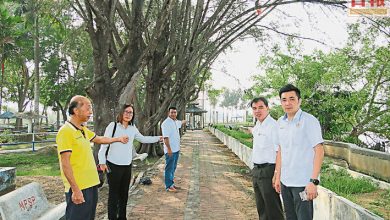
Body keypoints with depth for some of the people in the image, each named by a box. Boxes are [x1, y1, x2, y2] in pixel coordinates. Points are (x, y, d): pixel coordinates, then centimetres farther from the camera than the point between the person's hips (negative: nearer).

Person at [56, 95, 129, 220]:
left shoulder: (84, 130, 10)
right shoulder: (66, 131, -17)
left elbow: (99, 139, 28)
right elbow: (65, 164, -20)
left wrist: (118, 139, 38)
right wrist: (75, 190, -22)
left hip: (91, 185, 9)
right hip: (78, 189, -9)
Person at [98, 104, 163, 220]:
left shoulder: (133, 128, 6)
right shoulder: (113, 126, -8)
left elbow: (142, 139, 22)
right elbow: (104, 143, -9)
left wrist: (158, 138, 21)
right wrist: (102, 162, -13)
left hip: (127, 165, 5)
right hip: (113, 165, -5)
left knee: (124, 193, 15)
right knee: (114, 193, 2)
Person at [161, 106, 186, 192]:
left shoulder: (176, 122, 10)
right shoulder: (166, 123, -17)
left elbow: (181, 123, 37)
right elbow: (166, 137, -23)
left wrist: (184, 121, 58)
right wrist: (169, 149, -26)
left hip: (176, 149, 9)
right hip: (170, 150, -9)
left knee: (173, 168, 16)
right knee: (169, 168, -2)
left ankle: (171, 183, 26)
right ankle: (168, 186, 6)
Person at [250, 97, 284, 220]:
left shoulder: (273, 126, -16)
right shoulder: (256, 127, 12)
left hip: (268, 171, -9)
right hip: (256, 171, 9)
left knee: (273, 209, 2)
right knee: (261, 208, 19)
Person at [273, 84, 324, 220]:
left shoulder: (309, 121, -11)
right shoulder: (280, 122, 7)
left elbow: (319, 151, -14)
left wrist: (313, 181, -19)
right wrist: (278, 176, 13)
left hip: (303, 183, -6)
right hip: (285, 182, 6)